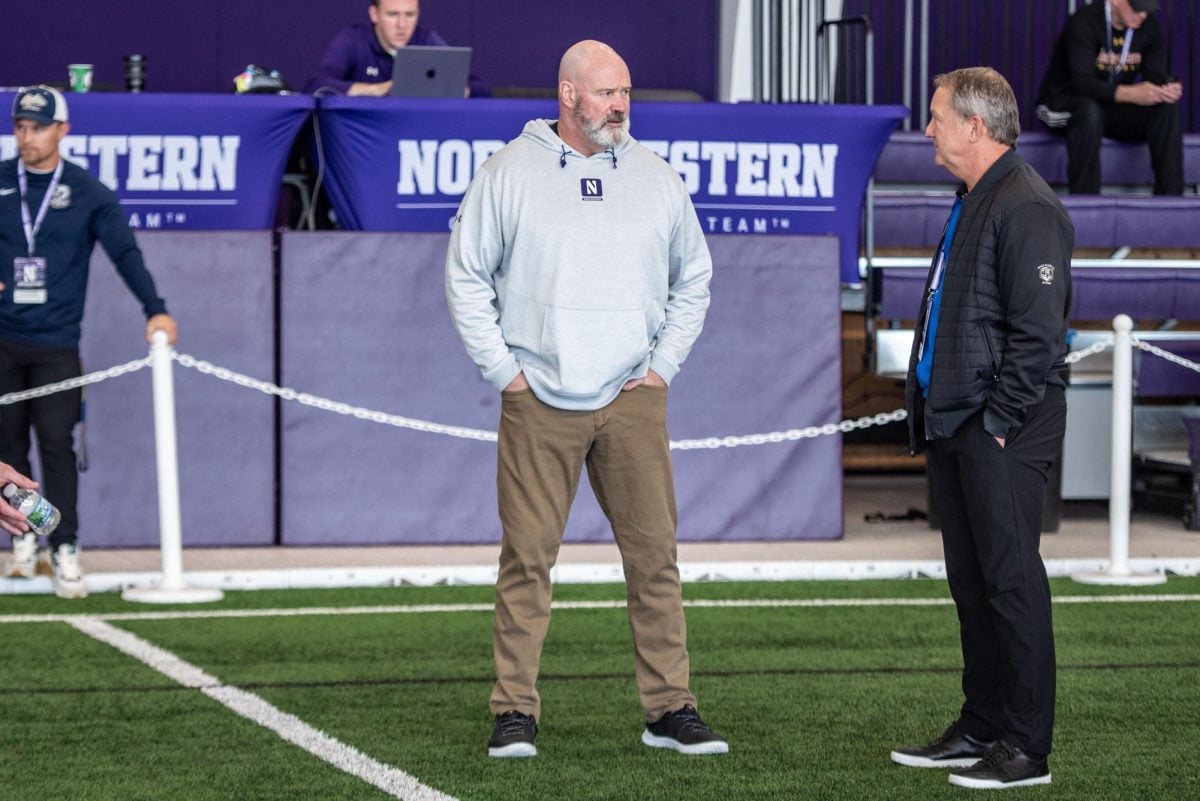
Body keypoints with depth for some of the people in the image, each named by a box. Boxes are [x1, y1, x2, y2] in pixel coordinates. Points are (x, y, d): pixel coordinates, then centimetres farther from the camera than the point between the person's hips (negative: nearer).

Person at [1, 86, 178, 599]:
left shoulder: (87, 192, 3)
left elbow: (125, 252, -4)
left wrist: (154, 308, -16)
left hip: (57, 343, -2)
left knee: (56, 444, -8)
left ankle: (64, 551, -4)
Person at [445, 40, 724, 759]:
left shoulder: (656, 178, 10)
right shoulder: (510, 173, 2)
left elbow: (694, 280, 19)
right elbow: (466, 277, 5)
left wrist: (664, 364, 9)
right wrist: (502, 369, -1)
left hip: (633, 402, 2)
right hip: (538, 403, -2)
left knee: (655, 554, 1)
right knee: (528, 558, -2)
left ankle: (670, 709, 7)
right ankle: (516, 713, 4)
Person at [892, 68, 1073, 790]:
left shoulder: (1028, 208, -15)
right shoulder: (974, 202, 16)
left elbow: (1038, 332, -19)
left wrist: (998, 421, -17)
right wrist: (935, 411, 16)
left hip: (1001, 433, -10)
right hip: (954, 426, 10)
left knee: (1011, 580, -6)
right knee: (971, 582, 14)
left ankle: (1026, 750, -1)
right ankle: (981, 729, 23)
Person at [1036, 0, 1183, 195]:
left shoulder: (1150, 28, -1)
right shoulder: (1085, 22, -20)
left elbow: (1156, 75, -5)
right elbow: (1082, 83, -30)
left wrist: (1169, 88, -32)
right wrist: (1131, 93, -44)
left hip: (1114, 108, 5)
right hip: (1063, 105, -5)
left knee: (1167, 108, -19)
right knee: (1088, 109, -40)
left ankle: (1170, 199, -21)